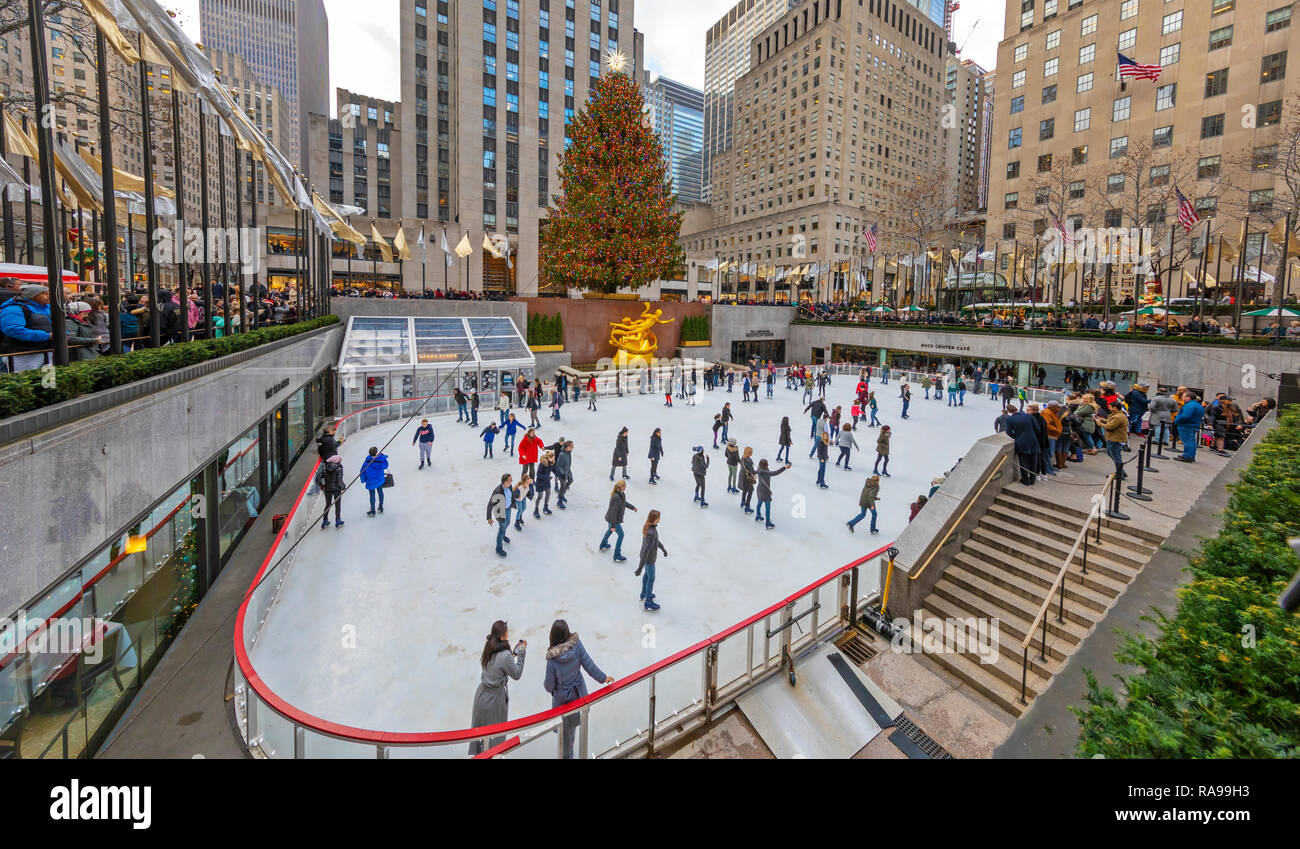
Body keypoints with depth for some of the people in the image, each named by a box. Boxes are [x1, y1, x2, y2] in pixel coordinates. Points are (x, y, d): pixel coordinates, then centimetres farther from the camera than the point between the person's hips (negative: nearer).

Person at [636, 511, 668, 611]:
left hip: (647, 555, 8)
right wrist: (640, 567, -30)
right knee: (651, 578, 10)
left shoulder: (648, 526, -7)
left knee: (647, 575, 27)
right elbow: (646, 550, -34)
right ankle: (648, 603, 25)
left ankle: (644, 594, 48)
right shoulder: (651, 533, -36)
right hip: (649, 559, -8)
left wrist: (663, 548, 25)